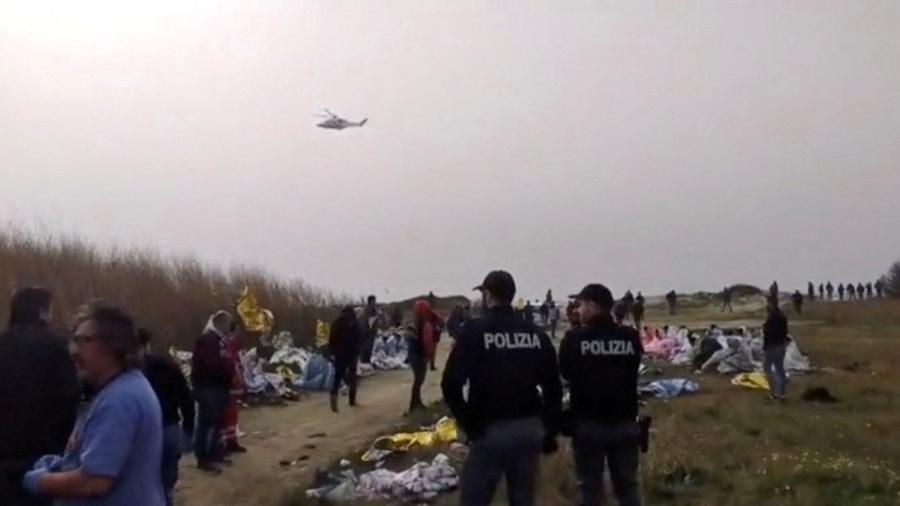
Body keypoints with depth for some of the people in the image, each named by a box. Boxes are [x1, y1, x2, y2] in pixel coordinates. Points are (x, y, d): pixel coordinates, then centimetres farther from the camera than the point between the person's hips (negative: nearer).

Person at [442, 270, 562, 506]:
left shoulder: (475, 331, -6)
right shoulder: (536, 333, 7)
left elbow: (451, 384, -13)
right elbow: (553, 386, 7)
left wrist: (469, 424, -5)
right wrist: (550, 429, 13)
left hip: (490, 431, -5)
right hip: (530, 429, 5)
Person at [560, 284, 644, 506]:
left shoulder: (575, 338, -12)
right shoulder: (630, 337, -4)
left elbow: (565, 373, 2)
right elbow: (632, 371, 10)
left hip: (588, 423, -3)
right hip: (625, 423, 3)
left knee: (591, 487, 7)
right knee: (627, 486, 14)